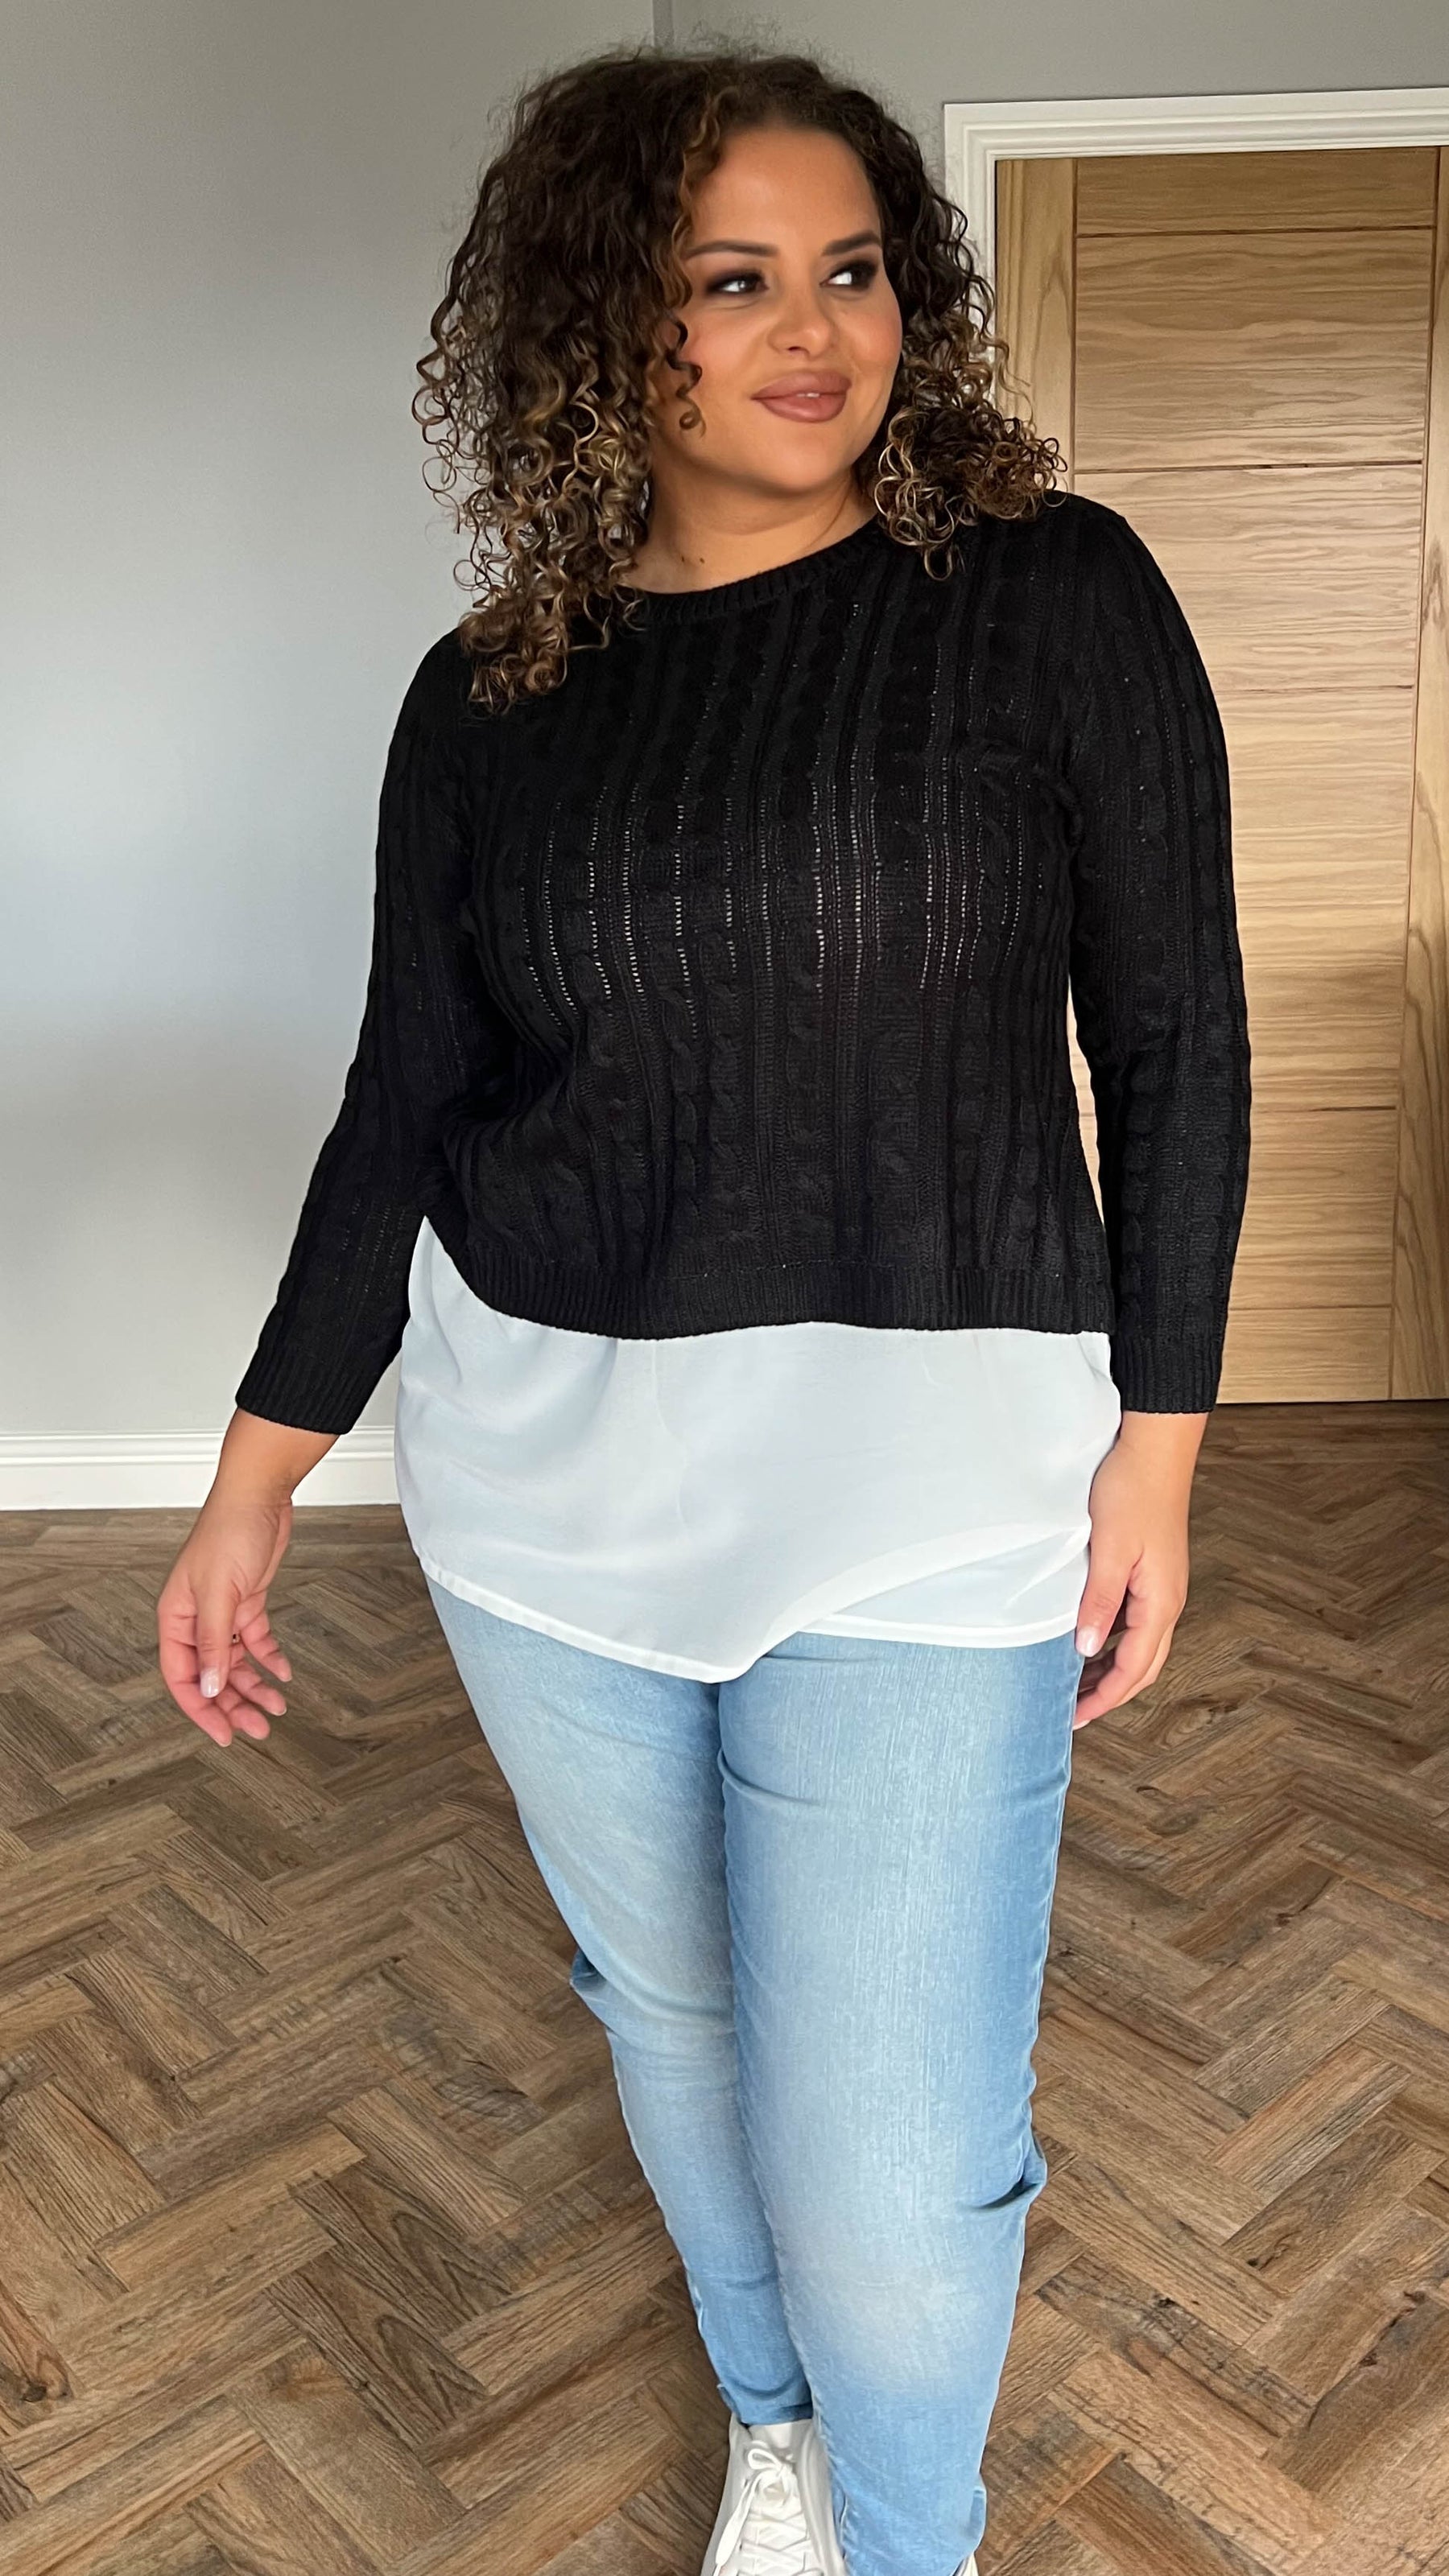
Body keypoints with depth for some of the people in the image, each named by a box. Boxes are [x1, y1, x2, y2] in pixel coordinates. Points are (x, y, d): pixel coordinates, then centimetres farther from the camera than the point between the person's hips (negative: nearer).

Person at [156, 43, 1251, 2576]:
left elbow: (1175, 1039, -1)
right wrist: (255, 1481, 7)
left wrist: (1158, 1442, -4)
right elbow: (402, 1107, 7)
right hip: (540, 1474, 4)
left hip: (920, 1481, -3)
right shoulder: (487, 700, 3)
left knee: (888, 2180, 0)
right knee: (666, 2010, 20)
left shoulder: (1054, 596, -4)